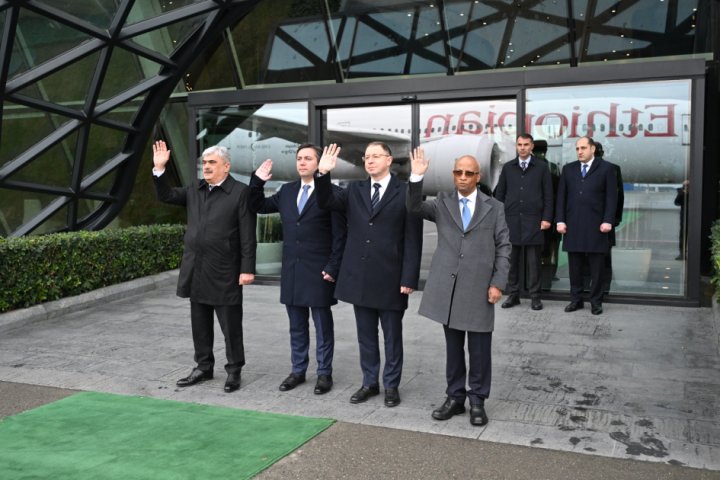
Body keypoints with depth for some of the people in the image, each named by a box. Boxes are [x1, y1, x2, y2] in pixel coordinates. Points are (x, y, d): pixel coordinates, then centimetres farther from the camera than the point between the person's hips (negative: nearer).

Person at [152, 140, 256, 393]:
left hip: (224, 272, -6)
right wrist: (159, 169, 0)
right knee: (200, 324, 15)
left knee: (231, 326, 3)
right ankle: (203, 367, 27)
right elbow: (166, 195, 14)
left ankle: (234, 371, 15)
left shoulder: (240, 192, -8)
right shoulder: (194, 190, 11)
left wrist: (247, 269, -15)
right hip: (196, 270, 6)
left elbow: (247, 235, -11)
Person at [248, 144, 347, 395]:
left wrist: (333, 268, -13)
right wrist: (258, 181, 2)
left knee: (322, 325, 6)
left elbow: (339, 235, -9)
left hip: (319, 271, -5)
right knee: (296, 325, 15)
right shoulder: (286, 191, 10)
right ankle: (298, 370, 27)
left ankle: (324, 373, 18)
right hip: (291, 270, 5)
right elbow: (258, 207, 17)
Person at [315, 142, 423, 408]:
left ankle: (391, 385, 24)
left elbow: (413, 239, -7)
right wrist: (323, 174, -19)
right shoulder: (354, 189, 9)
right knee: (366, 335, 15)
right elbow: (326, 202, -4)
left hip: (390, 278, -4)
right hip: (360, 276, 4)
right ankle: (369, 382, 28)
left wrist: (409, 278, -12)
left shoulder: (405, 192, -5)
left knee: (392, 336, 9)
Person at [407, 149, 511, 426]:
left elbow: (504, 248, 4)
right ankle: (455, 397, 23)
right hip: (448, 287, 2)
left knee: (479, 349, 4)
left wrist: (498, 283, -5)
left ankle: (477, 400, 17)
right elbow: (415, 207, -8)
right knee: (453, 347, 11)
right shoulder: (442, 203, 10)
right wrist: (417, 178, -21)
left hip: (479, 287, -1)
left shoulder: (494, 207, 6)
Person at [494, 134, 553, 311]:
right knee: (512, 259, 4)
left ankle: (535, 296, 9)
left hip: (533, 221, -2)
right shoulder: (508, 167, 11)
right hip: (511, 220, 2)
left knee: (533, 261, 1)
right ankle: (513, 294, 12)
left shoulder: (542, 167, 5)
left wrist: (546, 218, -5)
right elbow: (499, 194, 11)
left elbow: (548, 195, 3)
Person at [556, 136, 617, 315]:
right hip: (573, 225, 3)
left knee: (596, 267, 3)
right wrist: (560, 220, 1)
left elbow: (611, 197, -2)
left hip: (596, 226, -3)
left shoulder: (606, 169, 3)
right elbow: (561, 197, 10)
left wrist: (608, 221, -10)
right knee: (574, 266, 6)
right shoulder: (568, 169, 12)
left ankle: (596, 302, 12)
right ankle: (576, 299, 15)